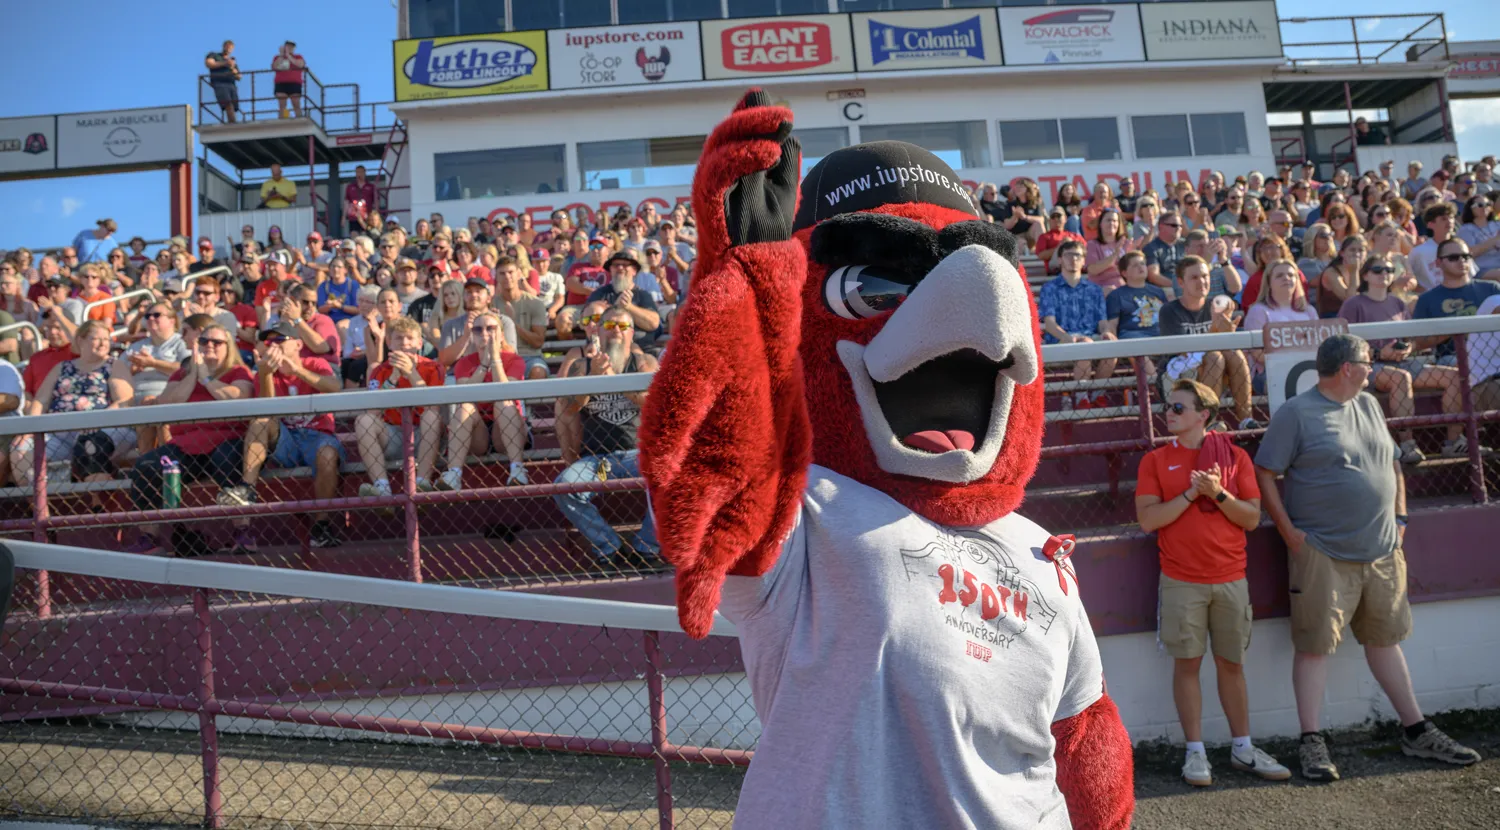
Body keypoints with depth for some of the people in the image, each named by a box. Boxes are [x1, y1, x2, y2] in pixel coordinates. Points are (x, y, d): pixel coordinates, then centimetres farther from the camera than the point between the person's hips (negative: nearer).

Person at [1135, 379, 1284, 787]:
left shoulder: (1235, 457, 5)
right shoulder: (1156, 461, 2)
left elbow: (1252, 518, 0)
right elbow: (1147, 519, -8)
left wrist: (1218, 493, -15)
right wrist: (1192, 492, -15)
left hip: (1231, 579, 1)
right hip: (1181, 581, -1)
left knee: (1231, 664, 11)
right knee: (1187, 664, 3)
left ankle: (1243, 749, 24)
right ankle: (1195, 752, 13)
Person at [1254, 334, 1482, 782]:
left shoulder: (1370, 406, 13)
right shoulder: (1296, 413, -9)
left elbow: (1392, 464, 22)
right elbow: (1264, 474, -10)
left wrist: (1400, 517, 12)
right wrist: (1288, 531, -13)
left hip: (1382, 551, 7)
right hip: (1323, 554, -6)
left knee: (1385, 639, 17)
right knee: (1314, 645, -1)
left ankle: (1416, 731, 29)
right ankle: (1311, 742, 6)